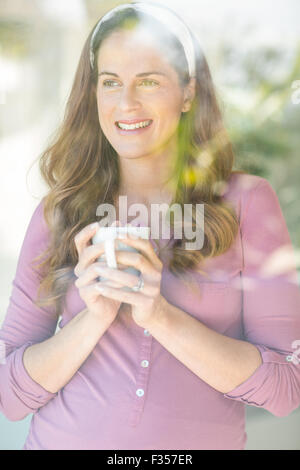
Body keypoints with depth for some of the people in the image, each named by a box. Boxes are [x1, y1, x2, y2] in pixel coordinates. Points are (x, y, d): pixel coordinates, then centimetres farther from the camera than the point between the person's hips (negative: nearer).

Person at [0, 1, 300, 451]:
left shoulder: (248, 202, -8)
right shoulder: (57, 213, -4)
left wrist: (160, 315, -24)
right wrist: (96, 317, -22)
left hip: (202, 439, 0)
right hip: (63, 438, 1)